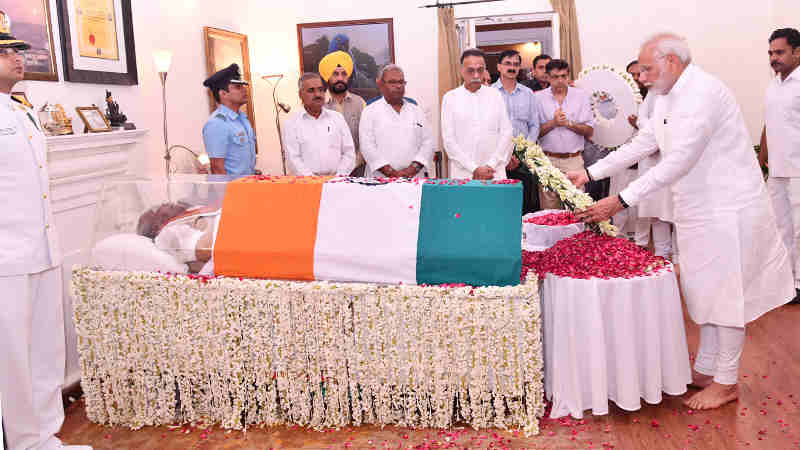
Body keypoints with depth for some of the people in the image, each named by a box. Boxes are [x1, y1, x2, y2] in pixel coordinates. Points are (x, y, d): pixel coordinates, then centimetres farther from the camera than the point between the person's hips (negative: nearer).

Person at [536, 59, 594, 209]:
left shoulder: (581, 95, 8)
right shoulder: (539, 98, 5)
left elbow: (589, 131, 4)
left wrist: (568, 123, -8)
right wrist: (553, 123, -12)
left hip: (574, 160, 1)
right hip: (548, 160, 0)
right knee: (549, 211, 0)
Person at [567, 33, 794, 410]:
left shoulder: (703, 93, -21)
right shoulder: (669, 99, 10)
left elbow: (678, 161, -28)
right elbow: (641, 145, 15)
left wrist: (621, 201, -29)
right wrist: (590, 173, 7)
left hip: (729, 209, -9)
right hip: (700, 209, 9)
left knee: (726, 294, 1)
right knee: (706, 292, 16)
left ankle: (726, 382, 15)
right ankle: (705, 370, 29)